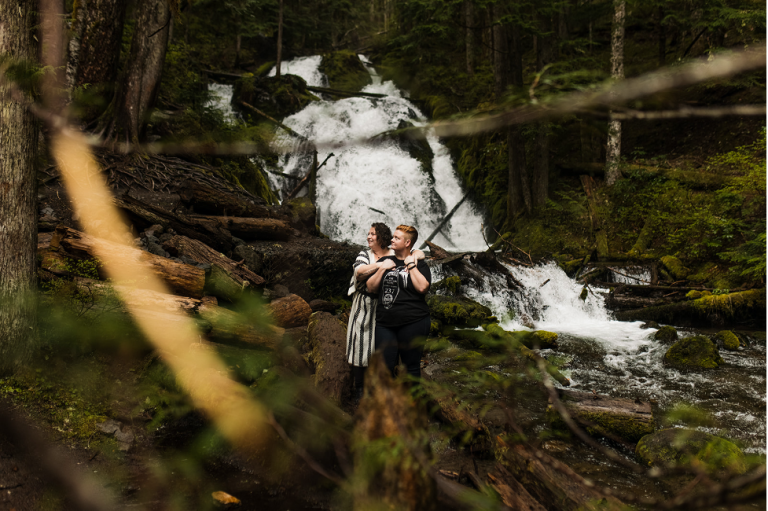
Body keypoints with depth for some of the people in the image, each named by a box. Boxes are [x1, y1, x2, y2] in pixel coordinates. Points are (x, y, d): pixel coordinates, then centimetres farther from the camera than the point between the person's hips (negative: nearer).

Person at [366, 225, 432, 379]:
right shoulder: (384, 261, 15)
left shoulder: (419, 264, 4)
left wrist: (411, 265, -9)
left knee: (411, 366, 4)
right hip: (385, 323, 4)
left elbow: (422, 287, -15)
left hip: (412, 323, -3)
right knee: (385, 367, 3)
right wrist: (382, 269, -2)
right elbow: (370, 288, 8)